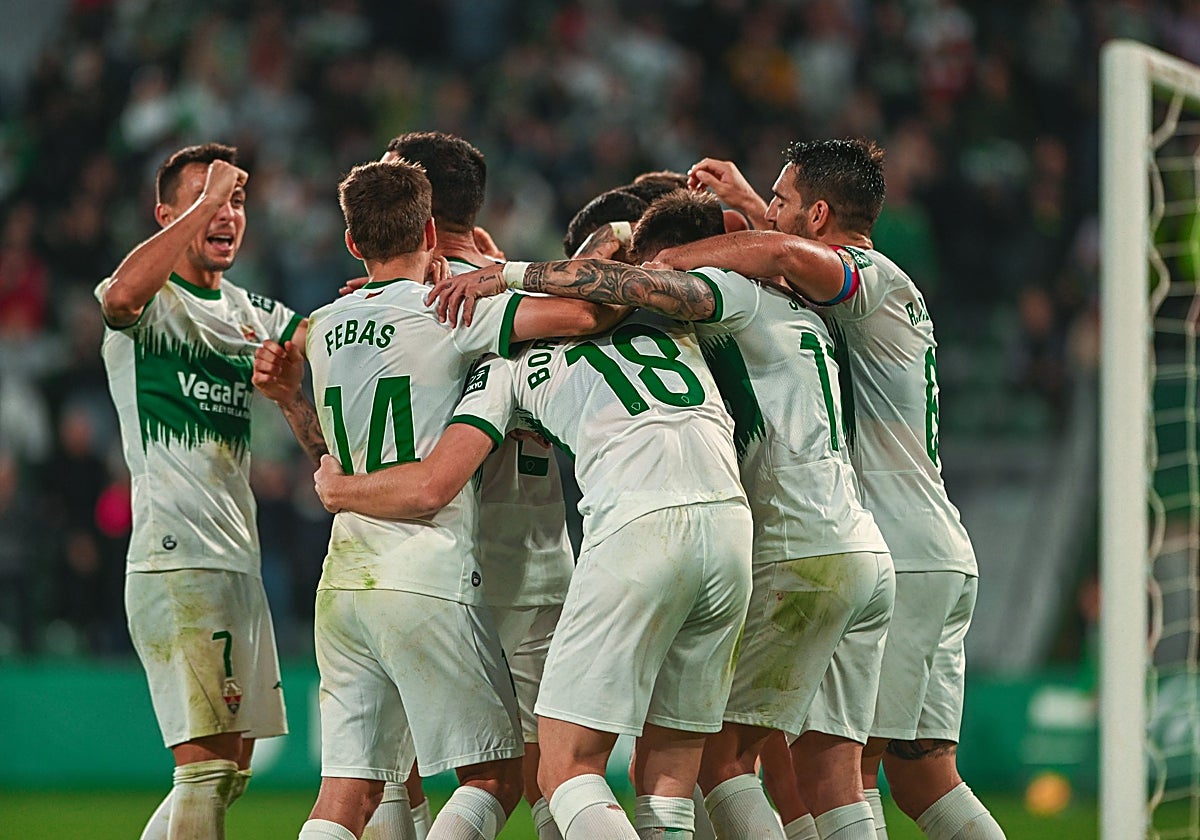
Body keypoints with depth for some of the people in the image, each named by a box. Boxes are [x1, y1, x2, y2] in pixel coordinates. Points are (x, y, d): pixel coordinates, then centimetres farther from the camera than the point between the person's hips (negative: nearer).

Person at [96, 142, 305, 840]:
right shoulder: (151, 305, -5)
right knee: (206, 769, -16)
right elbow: (122, 294, -29)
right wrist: (205, 199, -25)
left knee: (230, 771, 13)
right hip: (175, 561, -8)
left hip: (240, 563, 8)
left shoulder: (254, 314, 18)